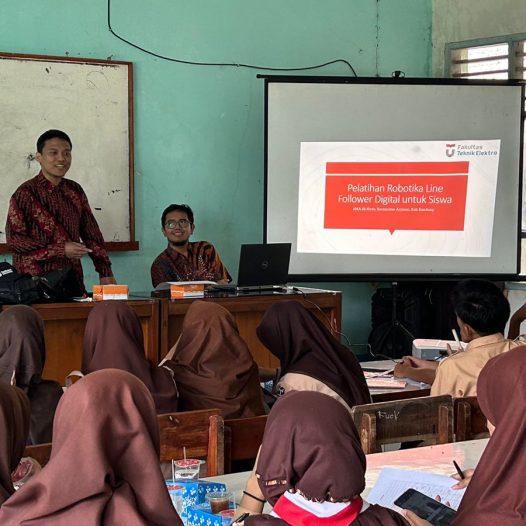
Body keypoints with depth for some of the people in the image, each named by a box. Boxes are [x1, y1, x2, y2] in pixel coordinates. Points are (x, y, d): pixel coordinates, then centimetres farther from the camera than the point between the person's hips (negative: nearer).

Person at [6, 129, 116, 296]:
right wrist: (61, 250, -15)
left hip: (73, 280, 5)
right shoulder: (26, 193, -6)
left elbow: (91, 234, 12)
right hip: (35, 282, -4)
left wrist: (105, 272, 3)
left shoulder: (75, 191, 10)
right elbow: (14, 238, -11)